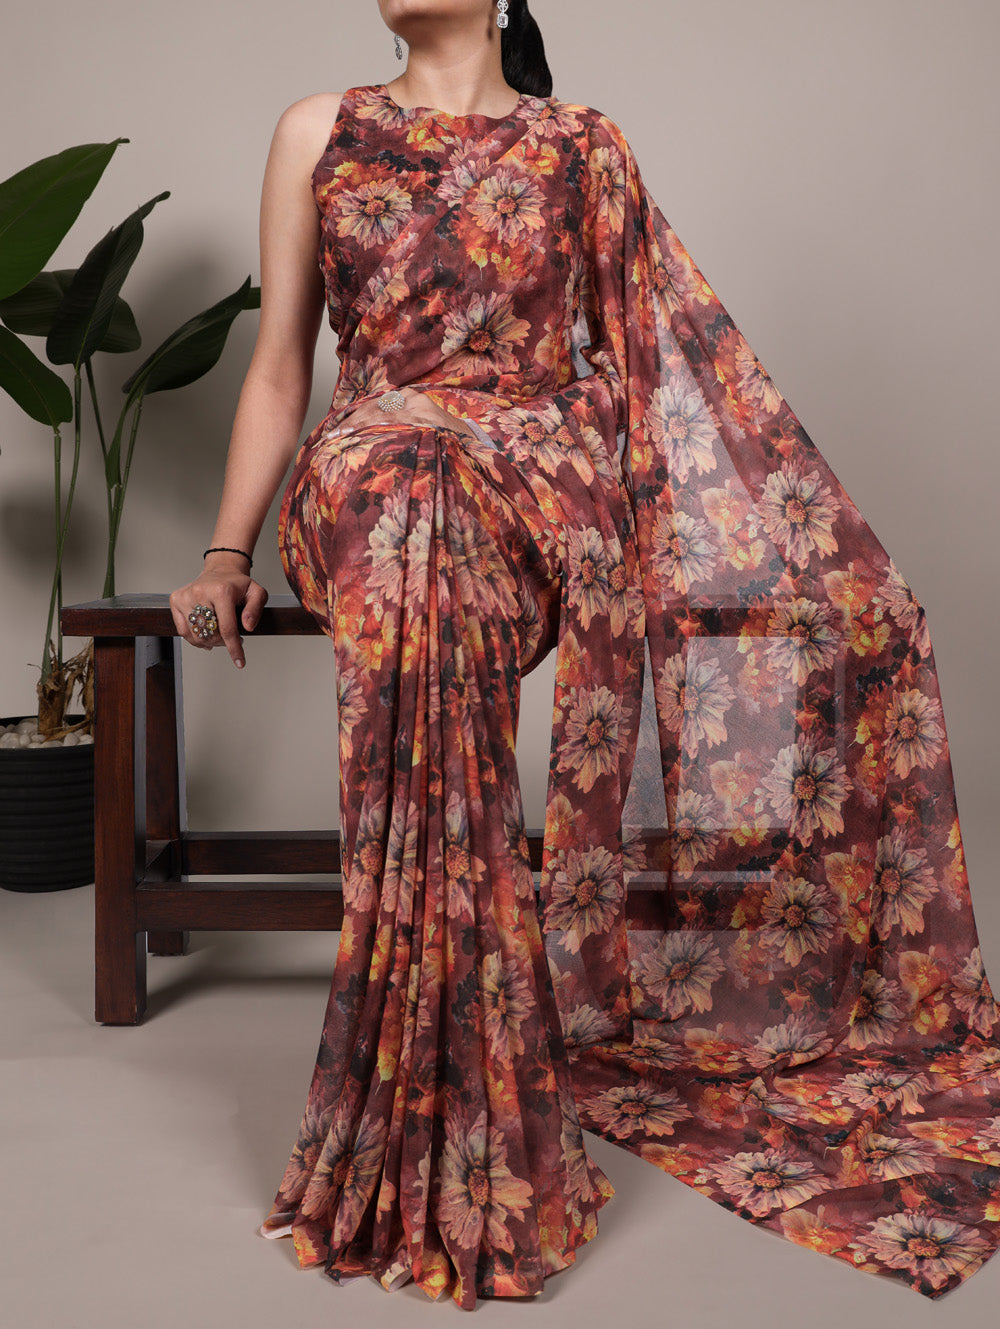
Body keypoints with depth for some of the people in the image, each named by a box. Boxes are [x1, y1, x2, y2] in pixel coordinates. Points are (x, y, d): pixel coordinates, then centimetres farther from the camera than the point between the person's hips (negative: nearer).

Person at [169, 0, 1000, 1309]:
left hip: (543, 469, 2)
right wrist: (225, 555, 4)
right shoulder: (320, 132, 17)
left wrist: (782, 527, 5)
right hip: (378, 468, -1)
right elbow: (278, 370, 14)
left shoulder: (581, 148, 17)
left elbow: (670, 357, 14)